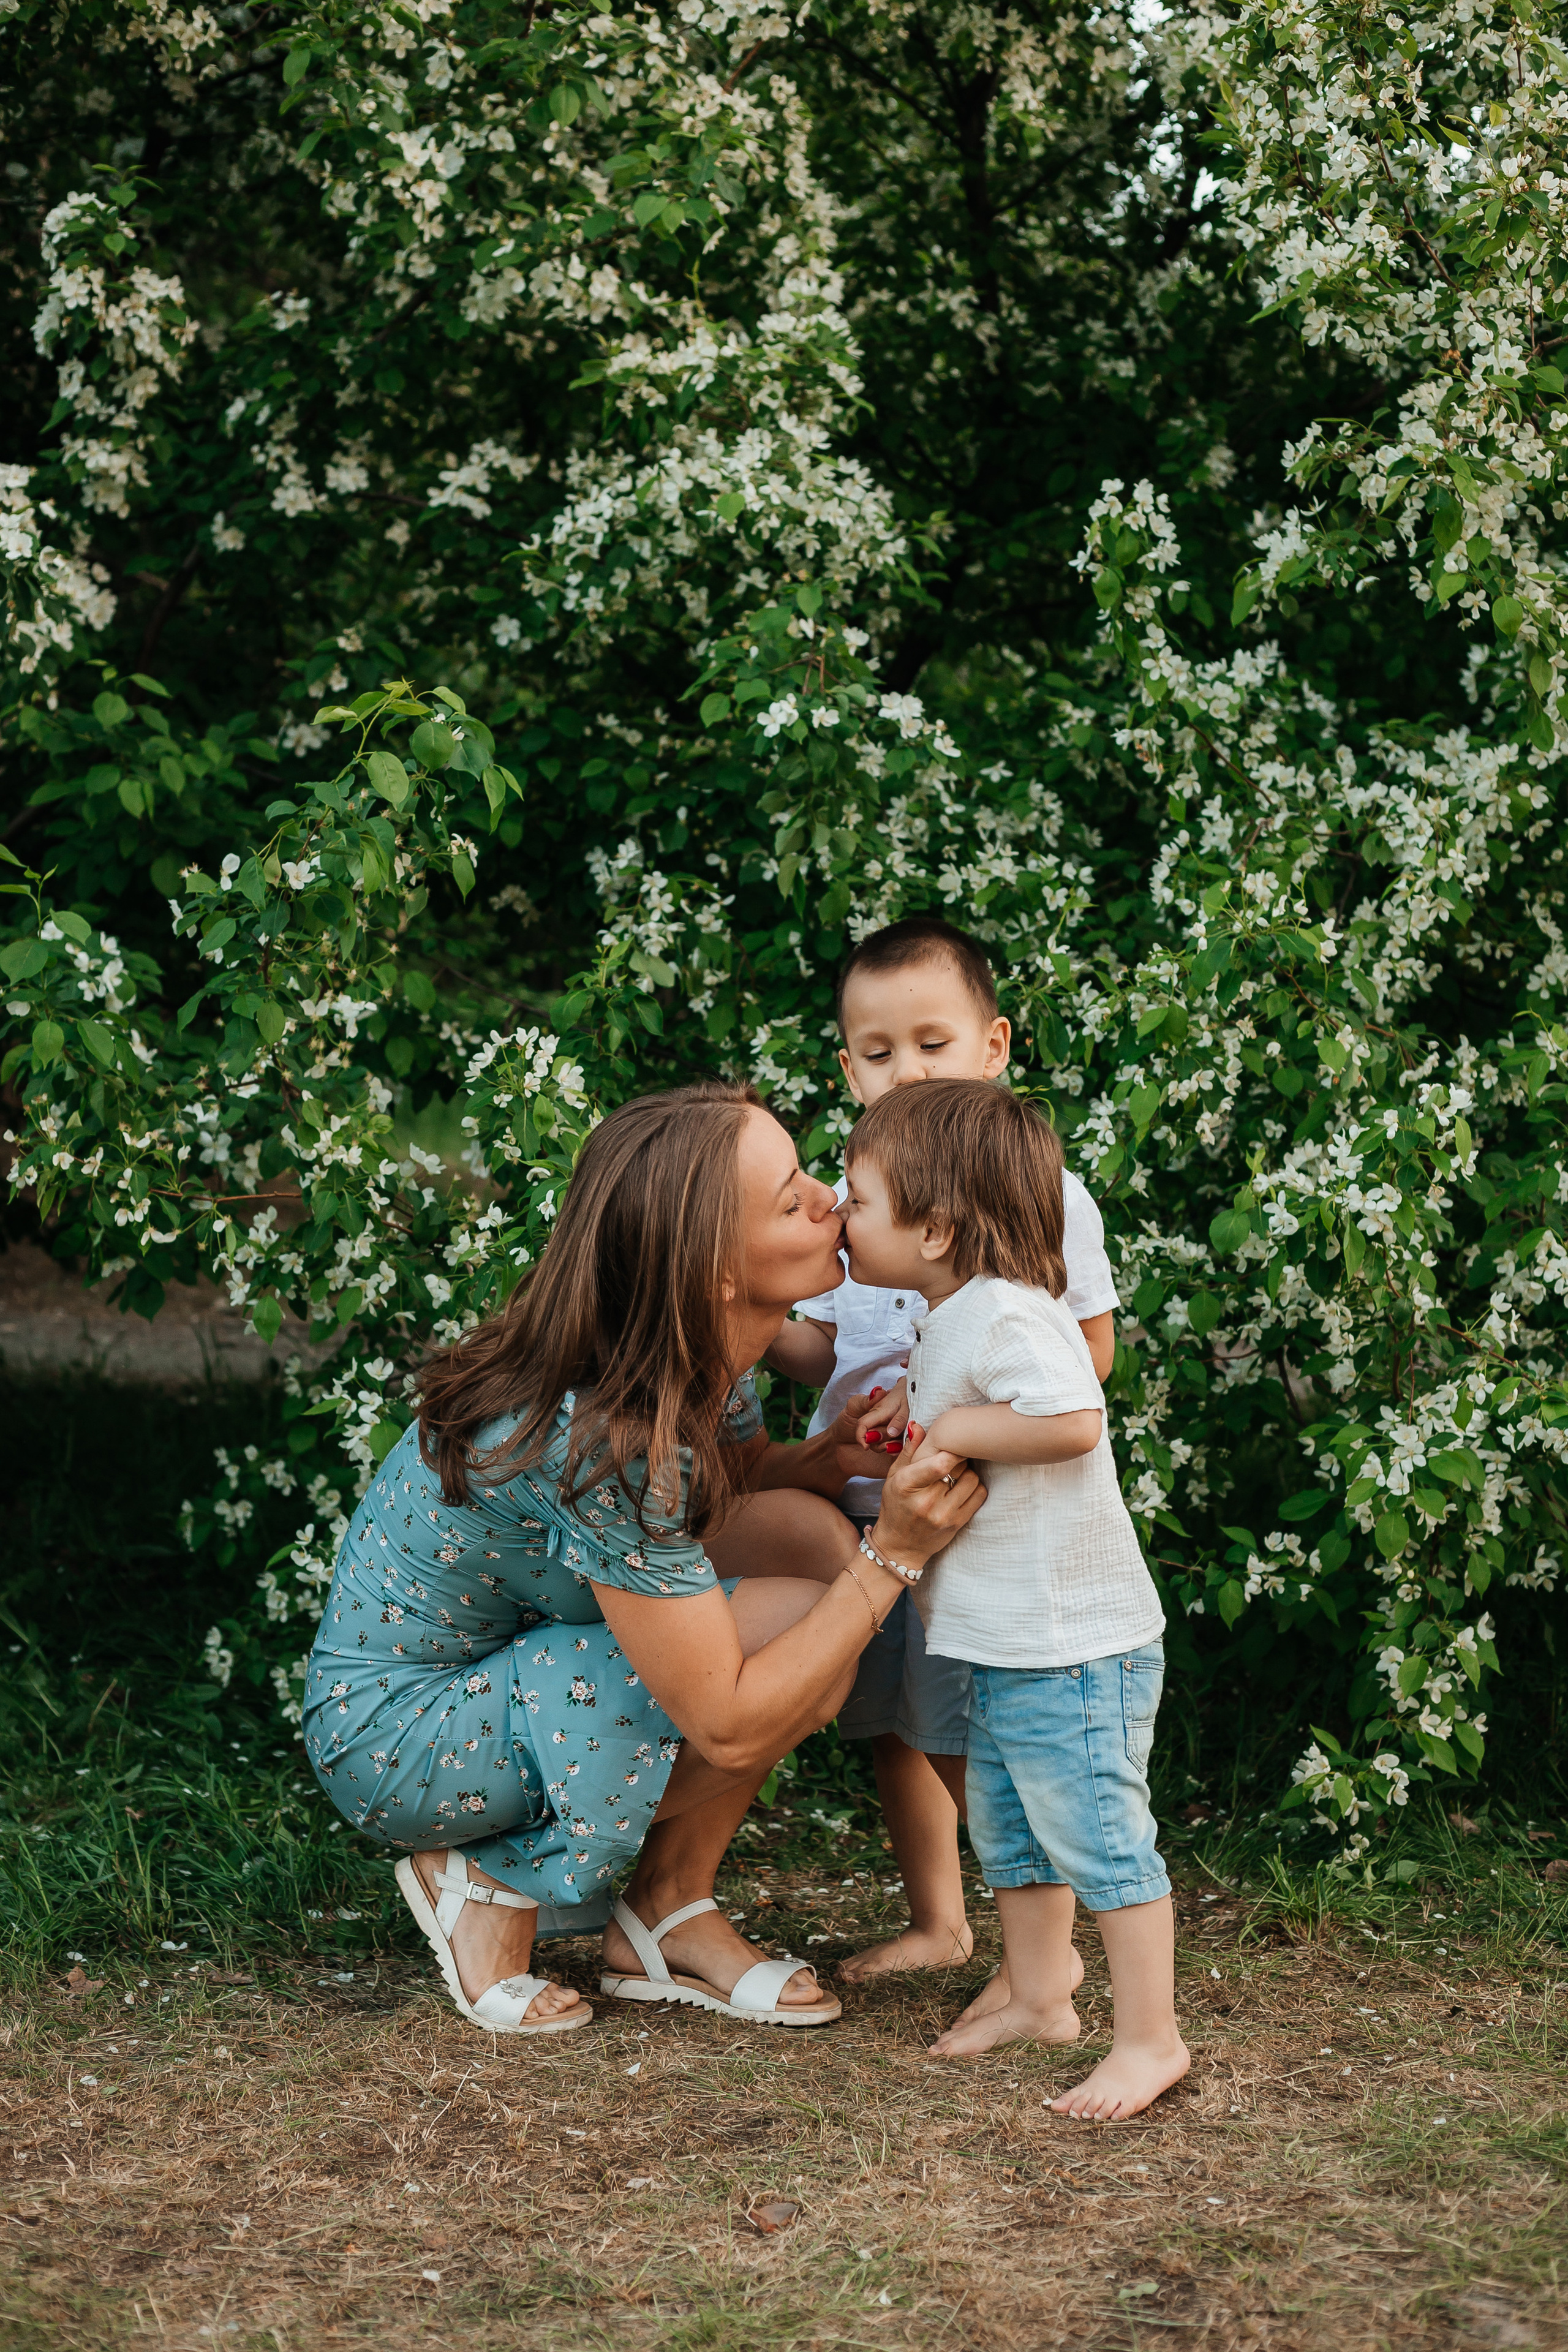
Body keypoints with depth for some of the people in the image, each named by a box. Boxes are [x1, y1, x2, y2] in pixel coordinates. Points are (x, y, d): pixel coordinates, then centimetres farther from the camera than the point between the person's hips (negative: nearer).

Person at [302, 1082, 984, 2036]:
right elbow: (727, 1729, -28)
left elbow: (748, 1477, 13)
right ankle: (497, 1885, -5)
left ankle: (672, 1912, 4)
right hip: (391, 1736, -9)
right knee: (800, 1627, -20)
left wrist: (842, 1450, -11)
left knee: (814, 1537, -6)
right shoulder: (602, 1445, -33)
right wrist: (892, 1559, -26)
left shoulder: (705, 1362, -9)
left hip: (500, 1654, 9)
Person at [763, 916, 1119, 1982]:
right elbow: (826, 1352, 12)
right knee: (895, 1729, 14)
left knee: (992, 1743, -3)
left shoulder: (1042, 1192, -6)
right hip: (870, 1505, 6)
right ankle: (937, 1924, 31)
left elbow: (1091, 1352, -5)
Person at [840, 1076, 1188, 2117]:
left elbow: (1072, 1420, -32)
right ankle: (1037, 1996, 35)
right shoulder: (955, 1319, 12)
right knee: (1007, 1827, 20)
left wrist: (956, 1430, -21)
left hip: (1076, 1642, -11)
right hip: (1012, 1642, 11)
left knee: (1099, 1835, -4)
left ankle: (1151, 2039, 5)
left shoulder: (1007, 1313, -20)